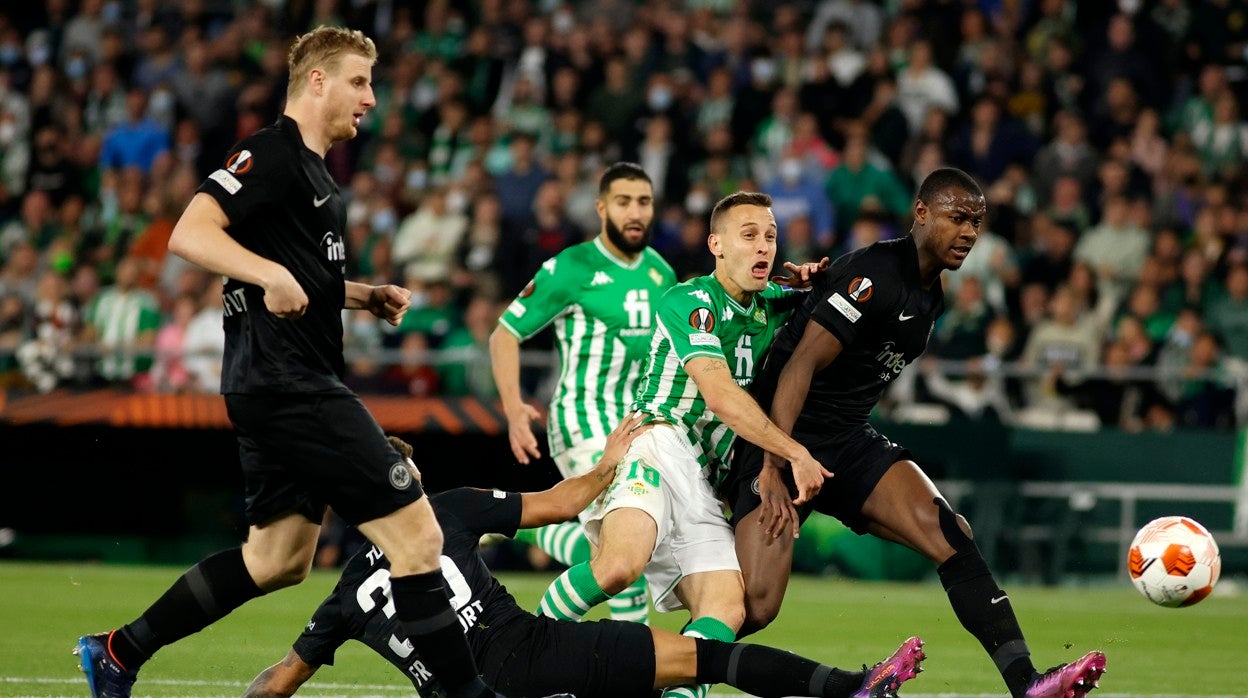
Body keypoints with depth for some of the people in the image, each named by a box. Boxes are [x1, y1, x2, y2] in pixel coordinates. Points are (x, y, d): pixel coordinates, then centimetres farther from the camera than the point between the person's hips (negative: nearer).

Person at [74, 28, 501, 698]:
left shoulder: (311, 170, 20)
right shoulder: (272, 153, -10)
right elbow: (189, 234, -21)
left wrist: (365, 296, 18)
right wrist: (272, 275, -34)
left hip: (278, 390, 11)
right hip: (291, 386, -11)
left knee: (278, 557, 17)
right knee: (417, 537, -12)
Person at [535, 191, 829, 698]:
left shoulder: (770, 309, 18)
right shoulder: (691, 301, -6)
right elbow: (720, 396, -17)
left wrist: (815, 280, 13)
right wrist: (795, 452, -18)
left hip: (701, 483, 8)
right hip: (656, 443, -8)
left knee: (727, 611, -12)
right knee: (620, 564, -33)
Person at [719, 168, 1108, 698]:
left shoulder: (931, 295, 11)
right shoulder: (876, 276, -17)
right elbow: (801, 365, -23)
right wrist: (776, 467, -29)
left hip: (849, 442, 8)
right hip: (782, 439, -8)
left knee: (951, 537, -14)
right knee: (753, 607, -17)